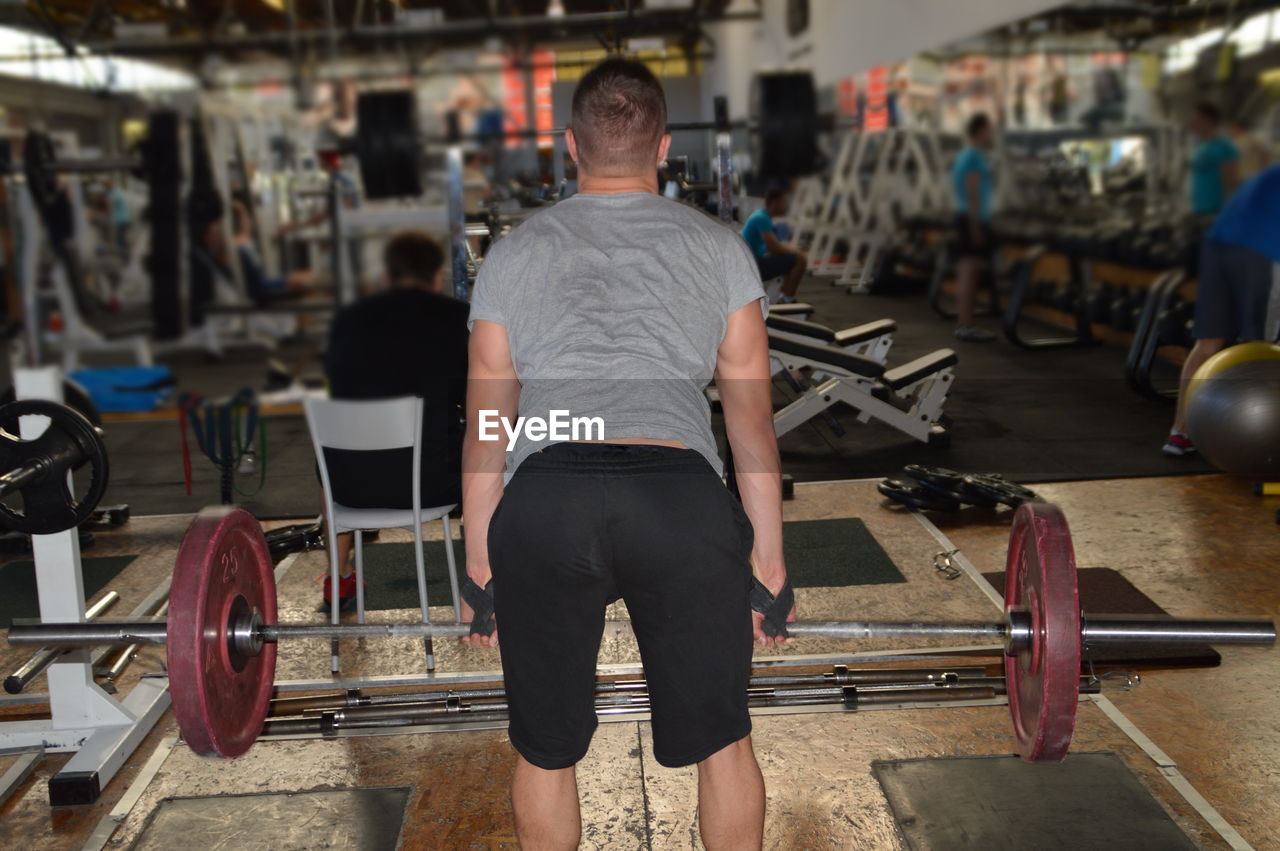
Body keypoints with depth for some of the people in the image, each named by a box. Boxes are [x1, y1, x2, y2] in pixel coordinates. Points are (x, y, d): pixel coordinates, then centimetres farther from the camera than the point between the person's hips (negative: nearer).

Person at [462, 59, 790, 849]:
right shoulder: (718, 247, 16)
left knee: (546, 749, 20)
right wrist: (770, 567, 19)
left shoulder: (515, 253, 18)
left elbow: (486, 428, 18)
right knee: (721, 740, 18)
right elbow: (752, 418, 14)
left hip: (544, 502, 1)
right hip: (682, 496, 0)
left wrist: (479, 569, 26)